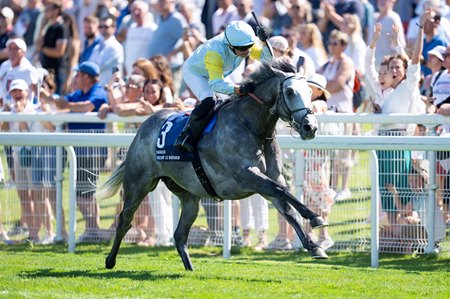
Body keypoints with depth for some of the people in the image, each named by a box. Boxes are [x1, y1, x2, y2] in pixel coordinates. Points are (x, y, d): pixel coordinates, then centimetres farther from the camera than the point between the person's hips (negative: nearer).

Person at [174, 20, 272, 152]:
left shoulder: (245, 43, -25)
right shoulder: (215, 51, -44)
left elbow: (266, 57, -20)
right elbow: (215, 84, -48)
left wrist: (264, 41, -41)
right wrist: (240, 90, -62)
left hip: (220, 73, 8)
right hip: (194, 72, -8)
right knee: (209, 101, -30)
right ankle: (186, 137, -24)